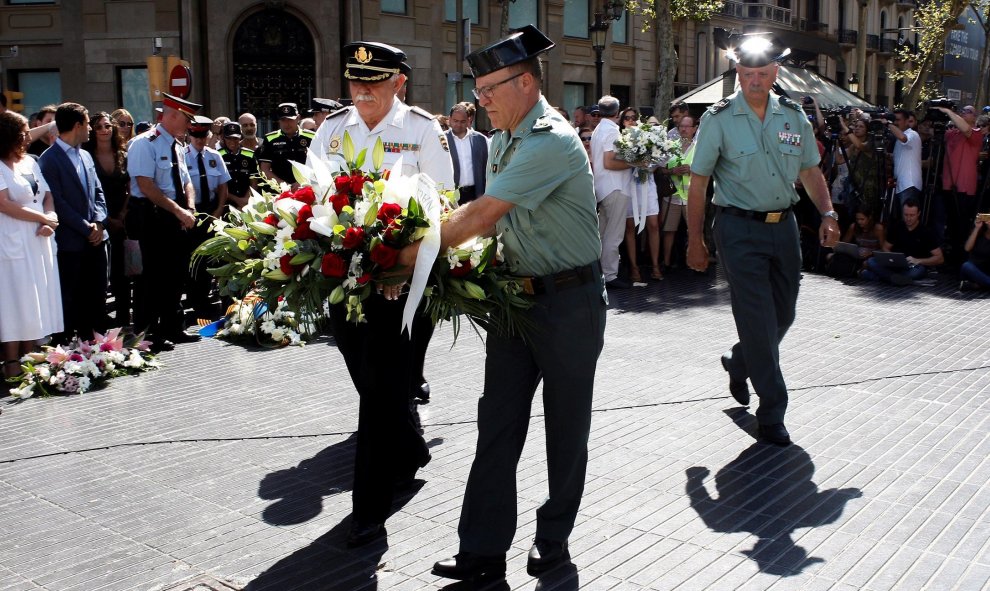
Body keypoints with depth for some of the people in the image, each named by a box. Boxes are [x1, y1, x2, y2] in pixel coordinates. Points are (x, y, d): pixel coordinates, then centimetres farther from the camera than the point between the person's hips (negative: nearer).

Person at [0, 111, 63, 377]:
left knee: (37, 303, 9)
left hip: (40, 244, 7)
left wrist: (50, 219, -6)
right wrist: (42, 219, -10)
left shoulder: (30, 162, 14)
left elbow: (47, 196, 13)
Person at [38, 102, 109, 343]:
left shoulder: (85, 156, 14)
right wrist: (85, 228, -13)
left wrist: (98, 222, -3)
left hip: (95, 238, 7)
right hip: (70, 241, -7)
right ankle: (69, 343, 12)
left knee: (97, 295, 11)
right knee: (70, 299, 2)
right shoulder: (49, 159, -9)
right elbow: (57, 202, -14)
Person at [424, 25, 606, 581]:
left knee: (566, 429, 9)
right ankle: (483, 552, 13)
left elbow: (482, 213, -24)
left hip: (570, 300, -8)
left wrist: (417, 252, -17)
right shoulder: (503, 141, 10)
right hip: (518, 294, 8)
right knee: (498, 425, 6)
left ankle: (554, 541, 26)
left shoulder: (552, 141, -20)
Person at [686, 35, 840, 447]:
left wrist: (827, 214, -1)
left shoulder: (794, 116, 7)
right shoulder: (719, 119, -6)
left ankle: (737, 364, 43)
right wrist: (695, 240, -6)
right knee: (758, 319, -5)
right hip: (739, 230, -5)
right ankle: (771, 413, 7)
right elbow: (698, 182, -4)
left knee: (783, 315, 13)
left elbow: (810, 171, 14)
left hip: (784, 226, 5)